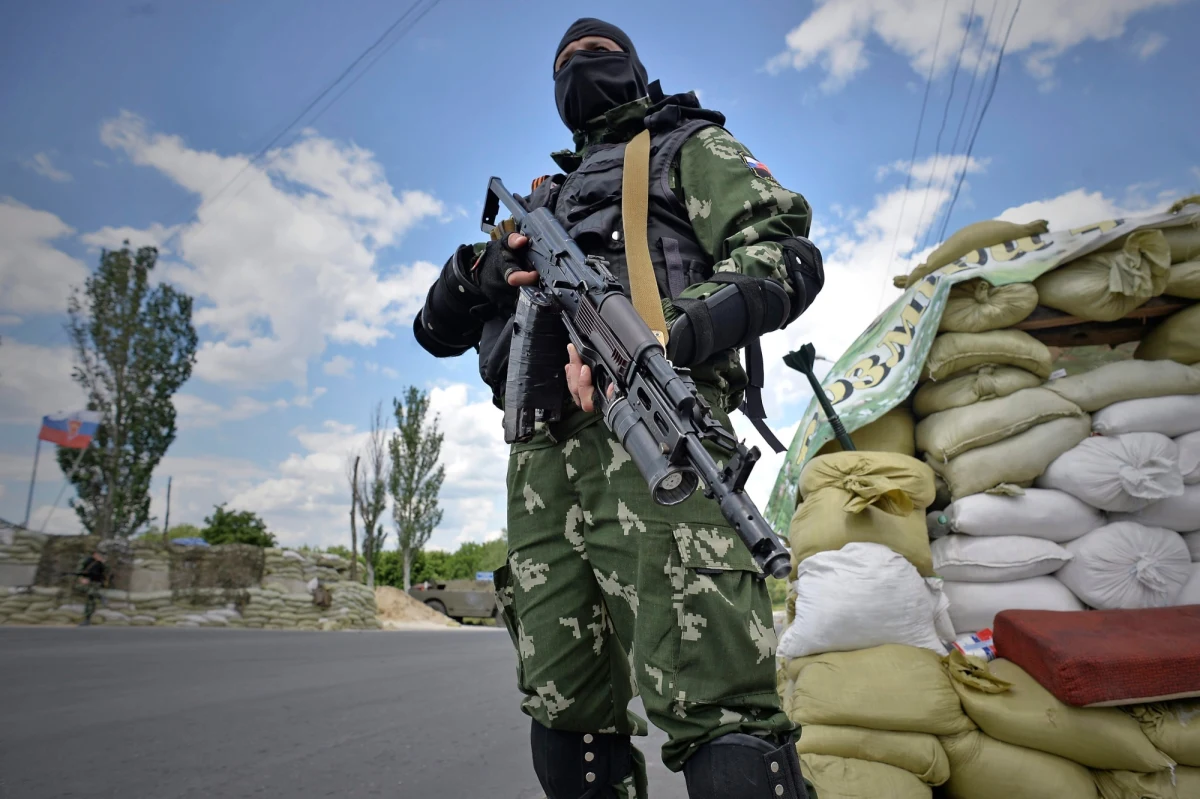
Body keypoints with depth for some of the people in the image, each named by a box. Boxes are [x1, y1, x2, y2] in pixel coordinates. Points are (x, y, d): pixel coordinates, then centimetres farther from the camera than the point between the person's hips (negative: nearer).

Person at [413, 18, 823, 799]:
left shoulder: (689, 147, 21)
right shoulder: (546, 198, 36)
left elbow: (787, 254, 1)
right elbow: (438, 328, 31)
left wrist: (657, 341, -18)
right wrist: (481, 270, 6)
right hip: (542, 446, 6)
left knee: (709, 705, -18)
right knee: (566, 712, 6)